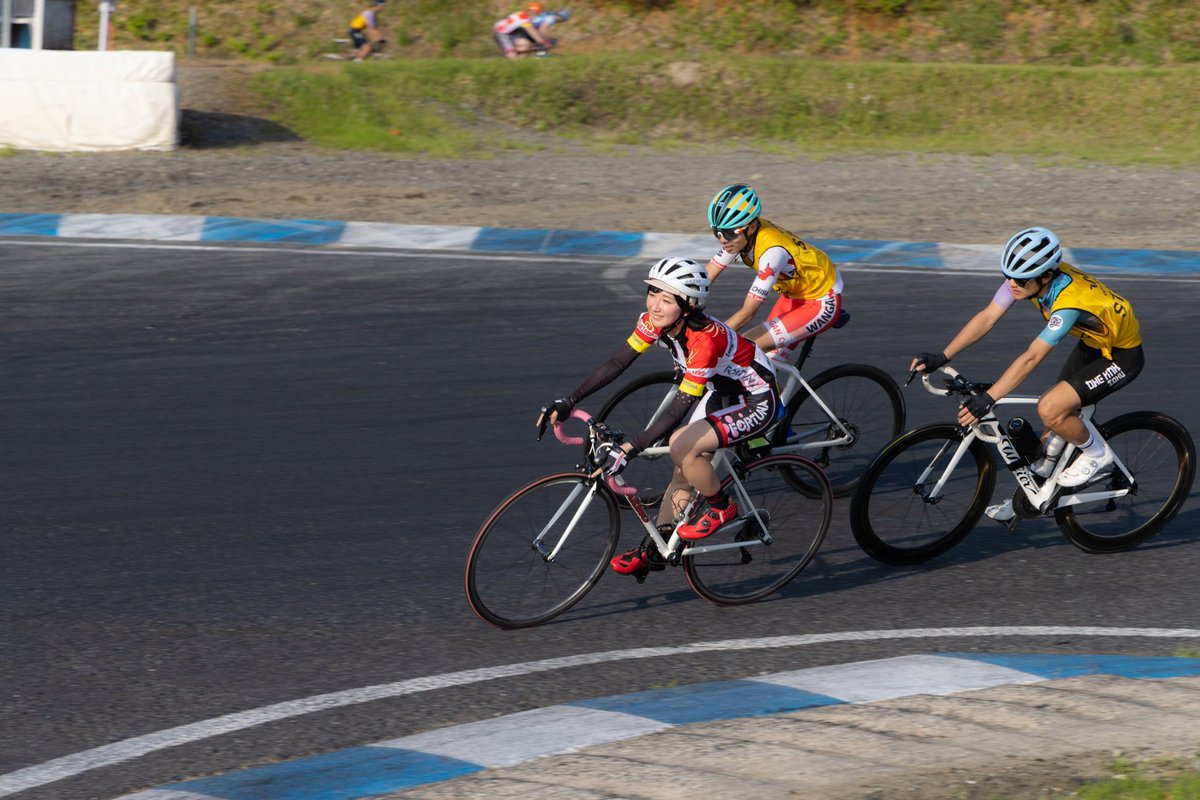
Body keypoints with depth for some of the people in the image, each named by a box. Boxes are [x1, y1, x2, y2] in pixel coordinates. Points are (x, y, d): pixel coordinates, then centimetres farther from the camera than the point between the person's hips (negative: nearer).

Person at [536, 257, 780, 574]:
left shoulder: (703, 339, -35)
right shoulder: (656, 321, -14)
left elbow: (678, 410, -34)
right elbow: (617, 363, -10)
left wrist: (629, 449, -38)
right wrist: (568, 402, -19)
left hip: (757, 402, -8)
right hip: (722, 392, 8)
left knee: (682, 446, -26)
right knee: (684, 473, 11)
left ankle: (720, 506, -2)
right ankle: (654, 551, 26)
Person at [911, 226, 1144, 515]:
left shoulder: (1069, 301, -38)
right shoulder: (1026, 275, -17)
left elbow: (1031, 358, -40)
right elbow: (987, 318, -15)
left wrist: (987, 399, -43)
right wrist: (941, 357, -22)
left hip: (1121, 355, -8)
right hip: (1092, 343, 8)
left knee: (1050, 410, -22)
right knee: (1056, 425, 9)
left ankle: (1096, 453, 2)